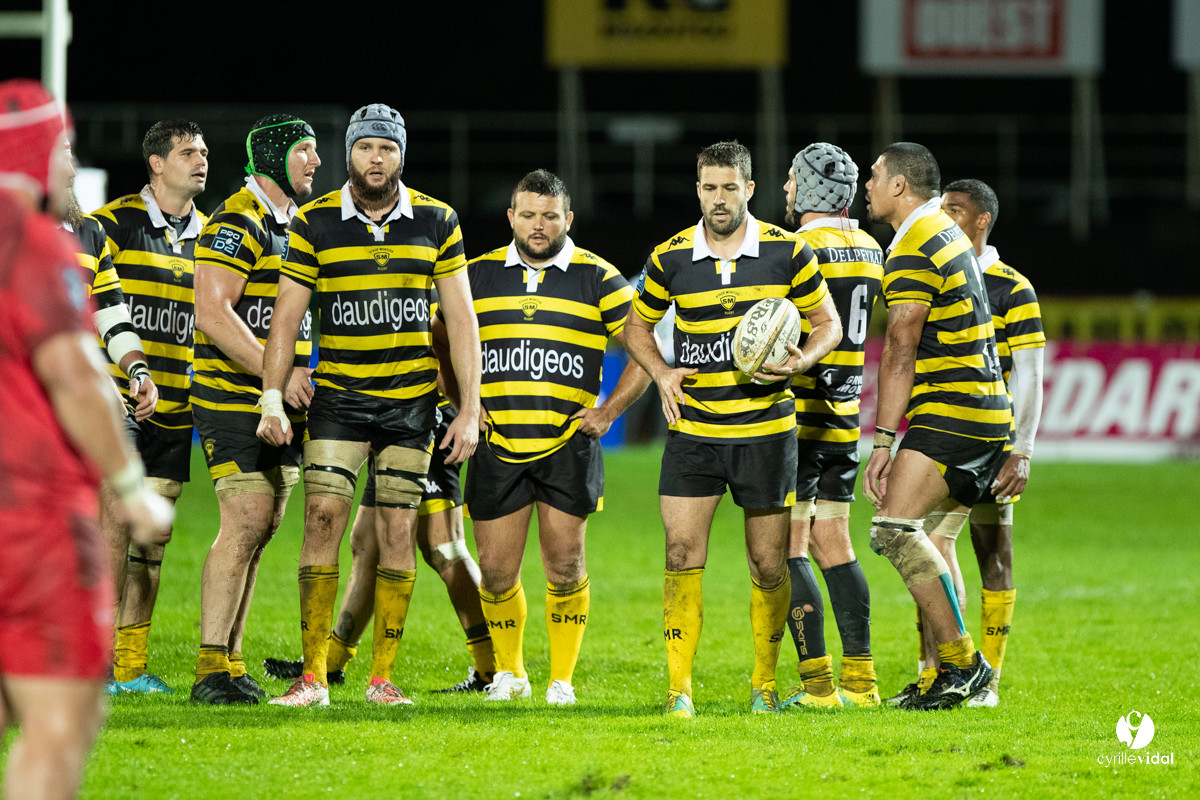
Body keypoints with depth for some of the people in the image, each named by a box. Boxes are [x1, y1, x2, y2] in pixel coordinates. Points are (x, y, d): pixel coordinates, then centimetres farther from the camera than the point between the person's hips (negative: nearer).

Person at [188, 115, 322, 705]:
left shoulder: (296, 224, 18)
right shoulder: (239, 221, -12)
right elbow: (213, 313, -21)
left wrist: (299, 378, 14)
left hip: (281, 406, 9)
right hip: (233, 396, -9)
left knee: (259, 532, 7)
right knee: (247, 522, -15)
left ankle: (231, 661, 11)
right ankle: (211, 668, -14)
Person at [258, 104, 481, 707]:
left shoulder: (436, 222, 1)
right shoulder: (314, 223, -1)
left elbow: (461, 319, 3)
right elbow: (286, 315, 2)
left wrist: (469, 409, -1)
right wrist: (272, 399, -6)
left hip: (412, 401, 1)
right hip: (337, 395, -1)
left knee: (398, 531, 0)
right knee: (322, 519, -10)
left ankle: (382, 676, 6)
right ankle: (313, 675, -8)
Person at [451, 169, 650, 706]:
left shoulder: (597, 279, 2)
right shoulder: (478, 276, 8)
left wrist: (609, 410, -2)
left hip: (569, 445, -2)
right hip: (497, 444, 2)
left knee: (565, 565, -5)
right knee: (496, 572, 1)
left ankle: (562, 678, 7)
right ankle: (508, 670, 21)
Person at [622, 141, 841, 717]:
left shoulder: (787, 252, -2)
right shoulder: (671, 258, 1)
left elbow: (827, 321, 8)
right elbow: (638, 324, 16)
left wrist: (801, 361, -12)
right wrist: (661, 373, -3)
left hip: (766, 429, 0)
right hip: (692, 430, 0)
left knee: (769, 566, 4)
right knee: (682, 556, -9)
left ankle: (764, 684, 19)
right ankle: (679, 687, -4)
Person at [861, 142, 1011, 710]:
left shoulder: (913, 253, -12)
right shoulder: (948, 234, 20)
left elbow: (900, 353, -16)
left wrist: (883, 441, -16)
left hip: (949, 411, -10)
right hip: (987, 412, 10)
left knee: (895, 528, -17)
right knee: (927, 544, 15)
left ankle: (962, 662, -20)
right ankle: (945, 678, 14)